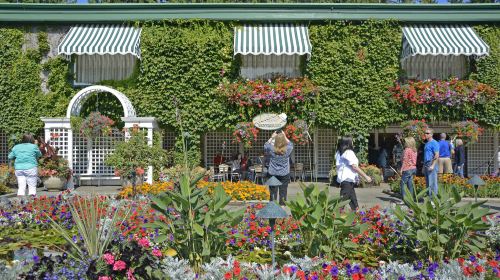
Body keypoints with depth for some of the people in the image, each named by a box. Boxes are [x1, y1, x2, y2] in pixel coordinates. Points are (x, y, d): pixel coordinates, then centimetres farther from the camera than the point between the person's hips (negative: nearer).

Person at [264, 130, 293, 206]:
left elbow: (265, 145, 9)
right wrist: (285, 137, 16)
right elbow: (290, 144, 12)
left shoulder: (271, 149, -14)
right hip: (284, 174, 0)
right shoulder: (287, 149, -13)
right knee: (283, 192, 8)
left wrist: (272, 137, 13)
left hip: (272, 174, 0)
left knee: (273, 192, 8)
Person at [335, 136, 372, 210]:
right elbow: (354, 167, -17)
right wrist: (366, 176, -13)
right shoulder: (349, 152, -13)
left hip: (342, 179, 9)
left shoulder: (339, 153, 13)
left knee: (353, 200, 14)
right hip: (348, 180, -9)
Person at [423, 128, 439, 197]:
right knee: (428, 183, 11)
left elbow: (437, 155, -16)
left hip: (431, 164, -9)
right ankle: (429, 196, 16)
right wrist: (424, 166, 21)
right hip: (426, 164, 9)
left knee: (432, 182, -8)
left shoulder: (434, 143, -9)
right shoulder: (427, 143, 19)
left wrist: (432, 165, -22)